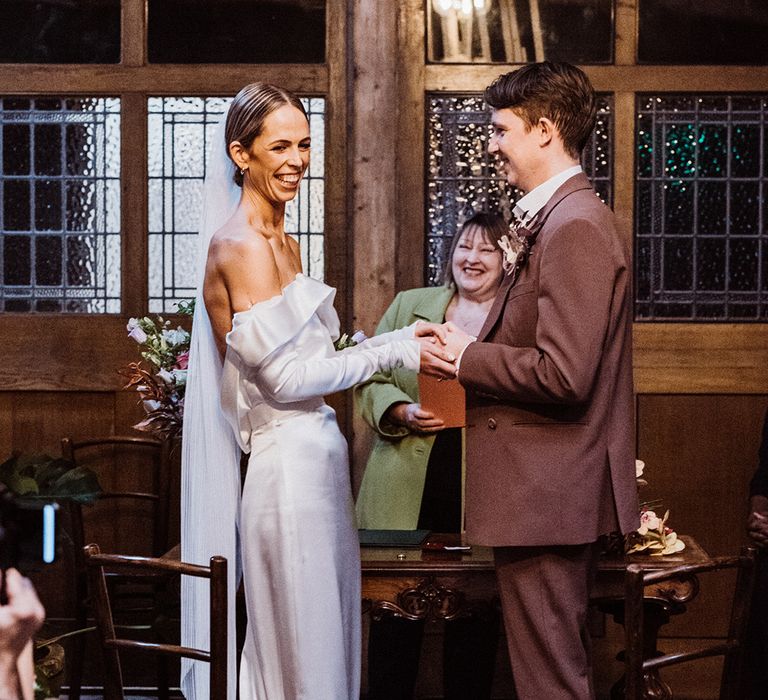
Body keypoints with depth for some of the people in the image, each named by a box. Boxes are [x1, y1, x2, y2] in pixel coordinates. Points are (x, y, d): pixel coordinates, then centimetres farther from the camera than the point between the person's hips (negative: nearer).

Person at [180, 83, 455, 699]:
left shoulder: (283, 244, 15)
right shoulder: (239, 245, -14)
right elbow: (282, 376, -17)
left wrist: (403, 341, 7)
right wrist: (397, 352, -15)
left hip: (316, 458, 9)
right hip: (289, 467, -9)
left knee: (329, 642, 13)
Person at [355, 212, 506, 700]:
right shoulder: (410, 305, 12)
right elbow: (371, 380, 9)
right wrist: (403, 412, -10)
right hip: (408, 490, 1)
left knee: (475, 616, 7)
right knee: (396, 608, 4)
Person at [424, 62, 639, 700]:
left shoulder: (575, 228, -18)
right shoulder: (556, 219, 15)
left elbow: (564, 374, -25)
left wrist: (466, 356, -12)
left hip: (548, 496, -11)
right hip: (557, 495, 11)